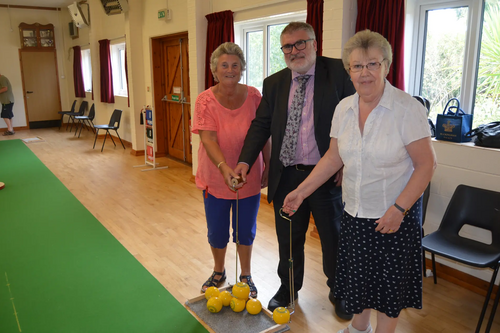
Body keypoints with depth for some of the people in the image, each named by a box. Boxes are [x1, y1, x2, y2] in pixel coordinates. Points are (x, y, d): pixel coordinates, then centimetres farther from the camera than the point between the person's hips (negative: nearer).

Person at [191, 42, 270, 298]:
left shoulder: (253, 96, -4)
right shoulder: (205, 100, -9)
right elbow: (208, 139, -18)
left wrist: (269, 166, 1)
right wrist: (224, 167, -32)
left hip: (249, 176, 1)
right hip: (216, 177, 0)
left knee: (246, 229, 13)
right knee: (217, 231, 13)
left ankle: (246, 275, 36)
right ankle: (218, 272, 40)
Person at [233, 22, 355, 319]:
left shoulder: (339, 72, -4)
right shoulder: (274, 83, 7)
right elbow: (261, 125, 4)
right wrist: (245, 160, -10)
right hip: (286, 176, 3)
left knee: (334, 238, 14)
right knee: (288, 239, 17)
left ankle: (339, 293, 38)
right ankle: (288, 289, 41)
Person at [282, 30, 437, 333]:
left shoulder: (408, 109, -16)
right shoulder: (344, 108, -1)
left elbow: (426, 164, -14)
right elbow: (334, 157, 6)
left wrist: (398, 209, -20)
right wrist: (301, 192, 1)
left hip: (395, 215, -4)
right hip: (355, 213, 5)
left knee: (389, 279, 10)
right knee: (358, 273, 18)